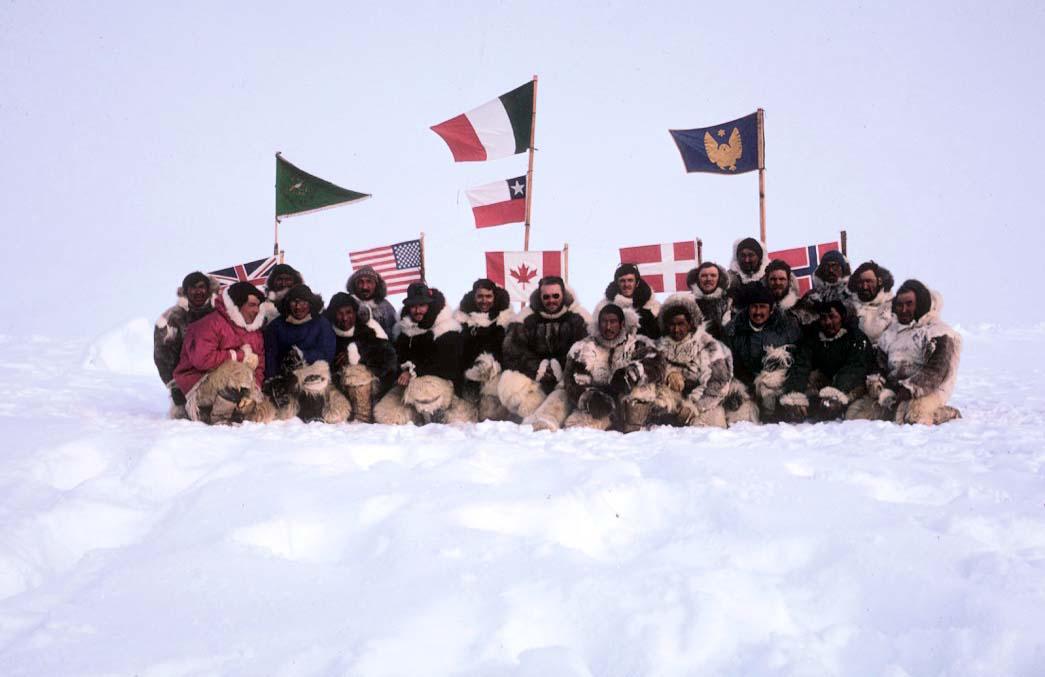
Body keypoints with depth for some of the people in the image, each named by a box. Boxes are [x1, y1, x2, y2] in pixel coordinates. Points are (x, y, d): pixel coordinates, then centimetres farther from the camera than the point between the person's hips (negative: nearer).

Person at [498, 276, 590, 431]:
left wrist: (560, 367, -23)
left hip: (566, 375, -2)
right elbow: (512, 350, -5)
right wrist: (537, 368, -18)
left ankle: (543, 420, -54)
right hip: (533, 376, 2)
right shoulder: (526, 317, 4)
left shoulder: (579, 318, 0)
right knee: (508, 383, -26)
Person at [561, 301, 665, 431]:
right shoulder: (583, 348, 2)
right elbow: (572, 382, -2)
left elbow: (657, 365, -18)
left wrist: (633, 372, -36)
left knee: (643, 387, -30)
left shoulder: (638, 345, -1)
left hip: (632, 407, -1)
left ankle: (633, 429, -19)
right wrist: (588, 397, -22)